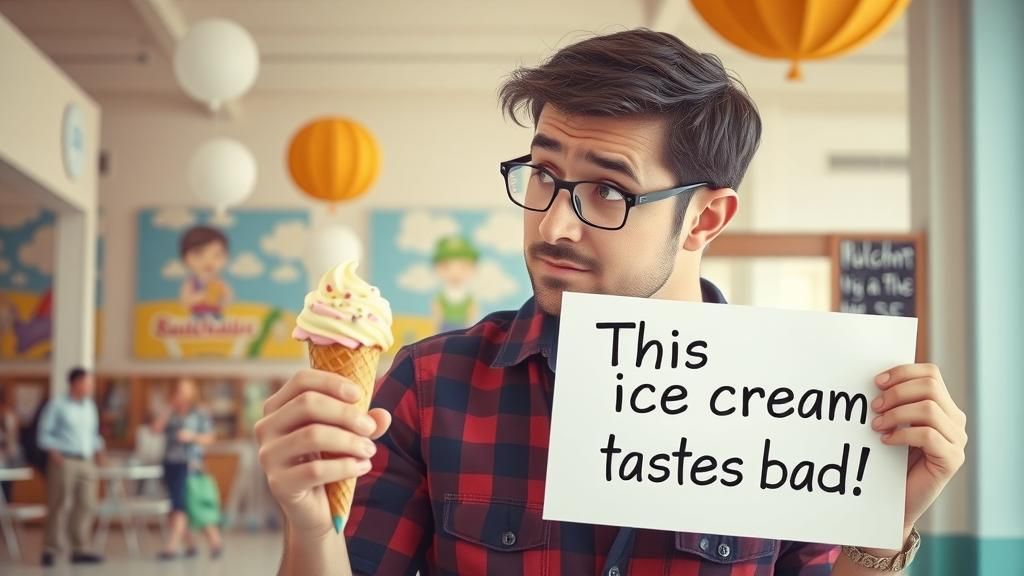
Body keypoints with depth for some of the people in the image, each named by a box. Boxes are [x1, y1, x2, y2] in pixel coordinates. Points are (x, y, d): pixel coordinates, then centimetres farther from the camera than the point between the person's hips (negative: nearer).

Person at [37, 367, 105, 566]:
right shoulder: (57, 405, -1)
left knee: (86, 505, 3)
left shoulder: (90, 406, 16)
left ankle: (80, 550, 9)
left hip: (87, 462, 6)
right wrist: (53, 451, -15)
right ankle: (51, 550, 2)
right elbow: (44, 432, -3)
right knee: (59, 505, -5)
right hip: (64, 461, -6)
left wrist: (98, 448, 7)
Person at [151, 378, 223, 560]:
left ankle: (171, 546, -14)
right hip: (170, 463, 5)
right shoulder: (171, 415, 12)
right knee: (178, 505, 7)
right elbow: (156, 429, -1)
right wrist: (170, 409, -3)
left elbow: (209, 437, -2)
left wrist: (192, 436, -18)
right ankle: (189, 545, 17)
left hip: (189, 464, -5)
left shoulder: (200, 414, 1)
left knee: (180, 504, -13)